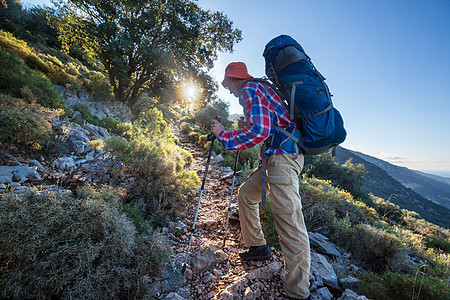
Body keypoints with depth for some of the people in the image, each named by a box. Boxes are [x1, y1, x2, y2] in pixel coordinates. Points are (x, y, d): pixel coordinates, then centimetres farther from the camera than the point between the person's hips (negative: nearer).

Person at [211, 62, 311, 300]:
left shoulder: (250, 88, -5)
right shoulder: (257, 88, 25)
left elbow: (259, 130, -19)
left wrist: (224, 135, -9)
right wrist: (243, 129, 27)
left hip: (283, 154, -11)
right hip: (276, 155, 11)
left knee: (289, 221, -10)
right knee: (246, 192, 18)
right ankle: (258, 247, 28)